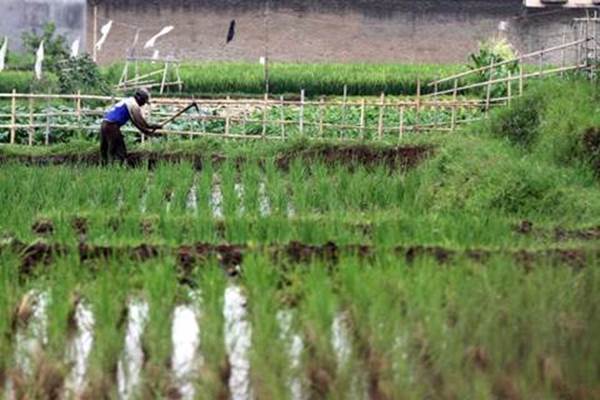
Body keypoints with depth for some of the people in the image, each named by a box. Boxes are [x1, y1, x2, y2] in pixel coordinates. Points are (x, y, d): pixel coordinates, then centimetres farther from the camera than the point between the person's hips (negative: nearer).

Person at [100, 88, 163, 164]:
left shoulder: (128, 102, 24)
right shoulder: (133, 104, -6)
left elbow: (136, 122, 25)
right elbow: (141, 122, -9)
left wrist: (147, 132, 20)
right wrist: (156, 126, 2)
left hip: (105, 125, 10)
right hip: (112, 126, -10)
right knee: (120, 154, -7)